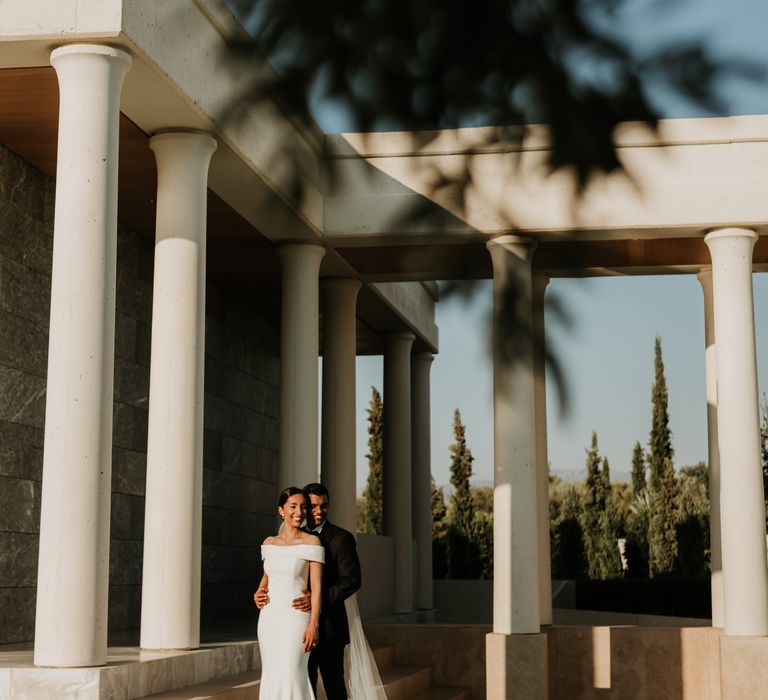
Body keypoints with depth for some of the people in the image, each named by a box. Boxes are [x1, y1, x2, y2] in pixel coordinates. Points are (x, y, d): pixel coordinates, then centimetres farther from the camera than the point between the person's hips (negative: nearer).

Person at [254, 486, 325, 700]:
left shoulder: (311, 542, -5)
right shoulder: (269, 543, 9)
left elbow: (316, 587, -9)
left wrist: (314, 625, -15)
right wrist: (259, 592, 4)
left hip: (295, 618, -5)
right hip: (269, 618, 5)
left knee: (290, 676, -11)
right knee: (271, 676, 8)